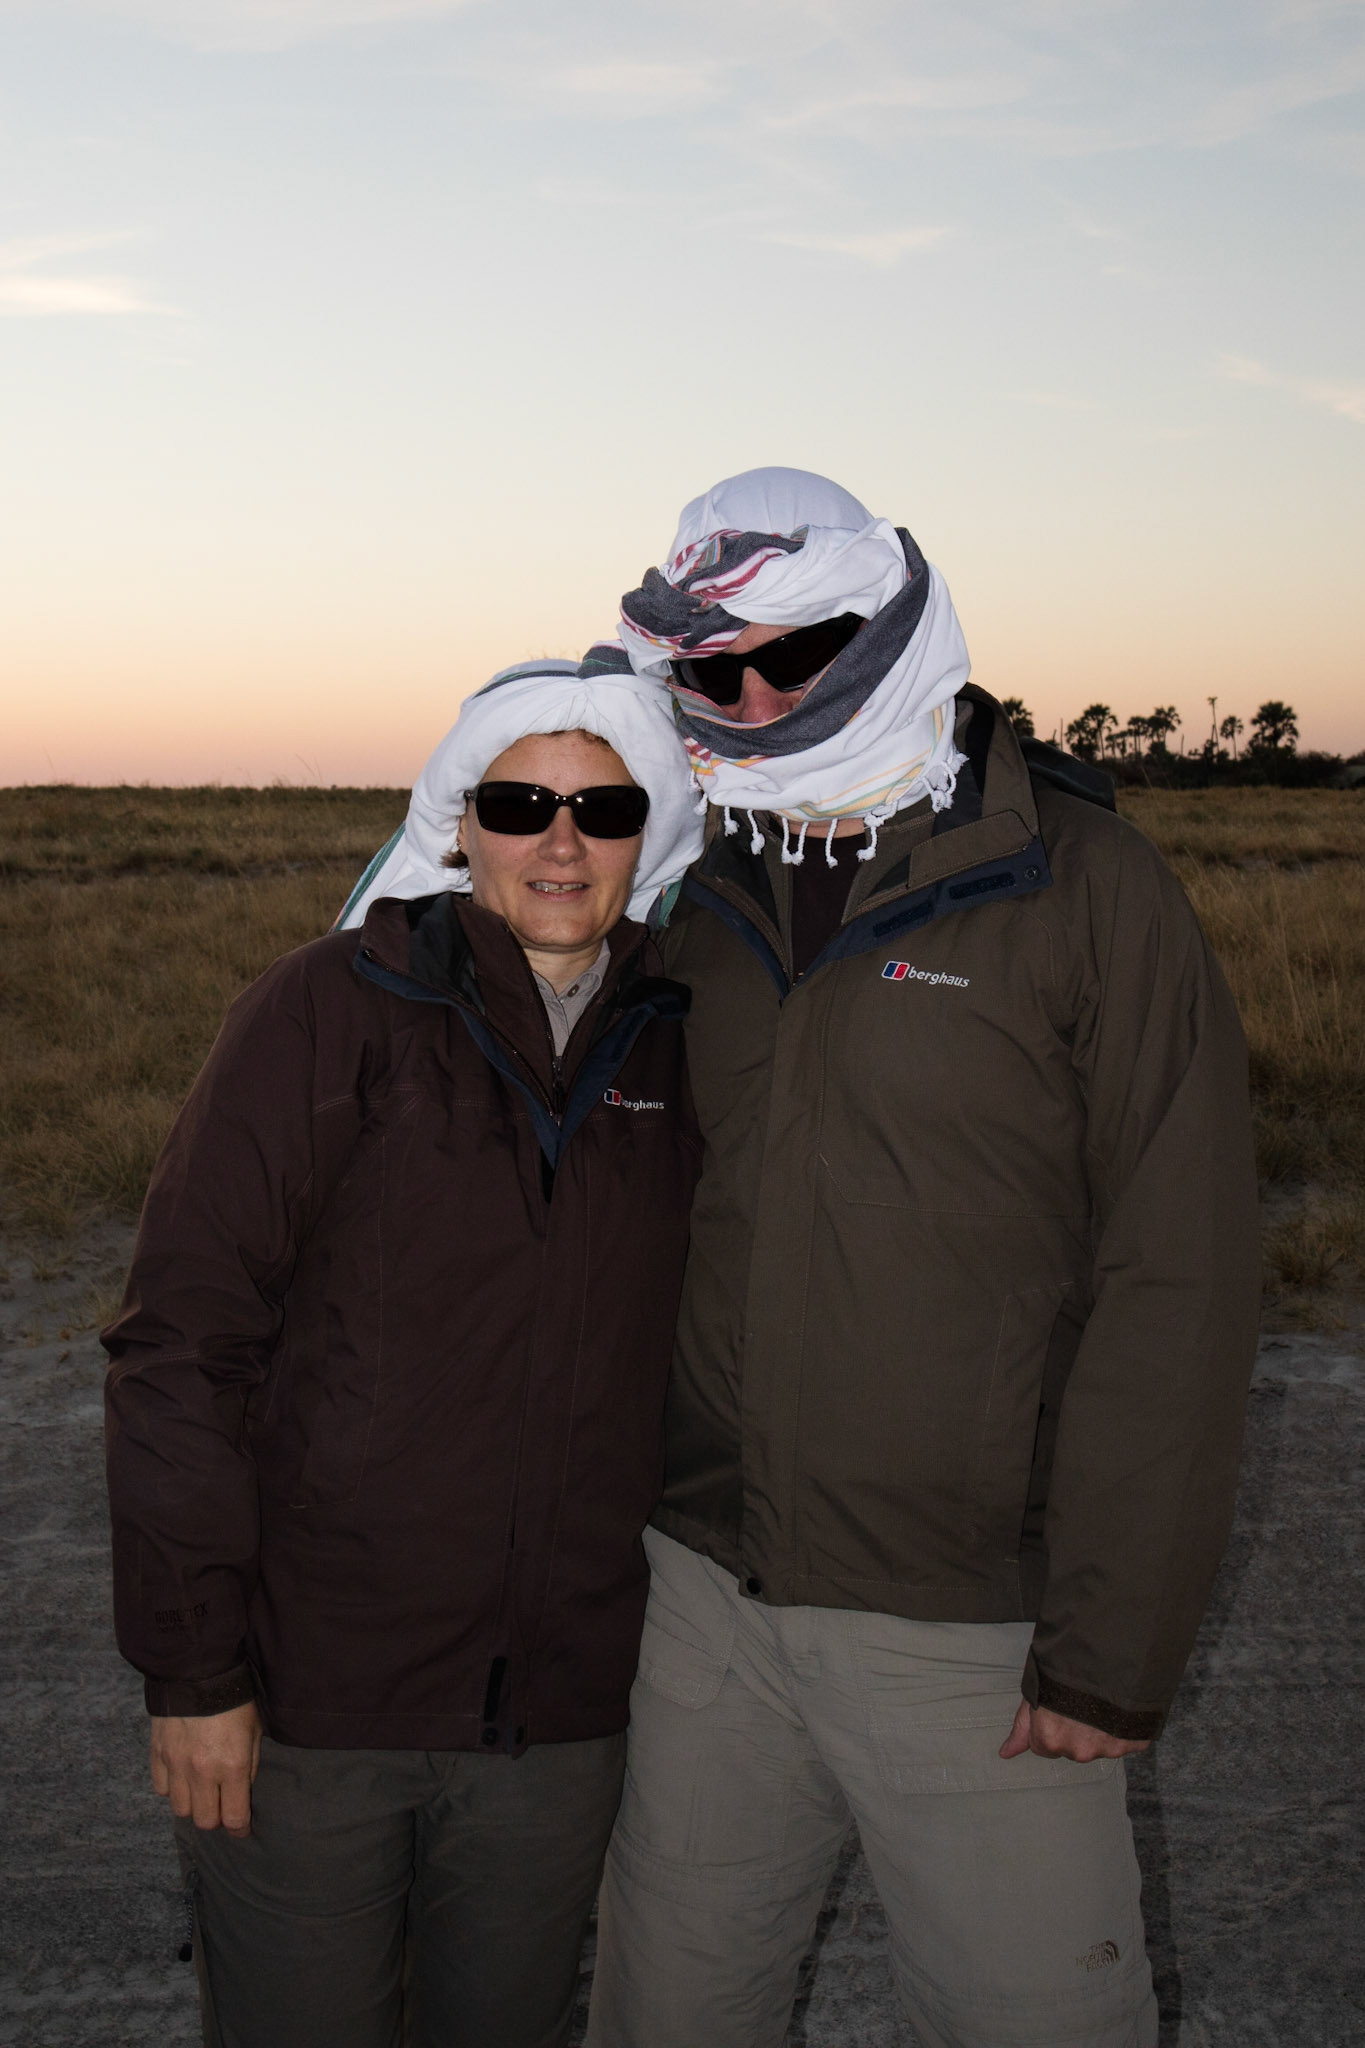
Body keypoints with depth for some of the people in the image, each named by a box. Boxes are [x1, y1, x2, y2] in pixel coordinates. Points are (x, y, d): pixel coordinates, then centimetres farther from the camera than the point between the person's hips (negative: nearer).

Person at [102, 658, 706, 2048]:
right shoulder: (332, 1010, -10)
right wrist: (191, 1668, -13)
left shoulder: (670, 1048, 3)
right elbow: (181, 1344, -12)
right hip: (303, 1709, -3)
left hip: (559, 1717, 4)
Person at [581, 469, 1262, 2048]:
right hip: (709, 1594, 5)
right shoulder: (703, 901, 6)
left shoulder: (1084, 890, -10)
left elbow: (1171, 1287, -12)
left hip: (969, 1626, -4)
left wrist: (1116, 1647, -13)